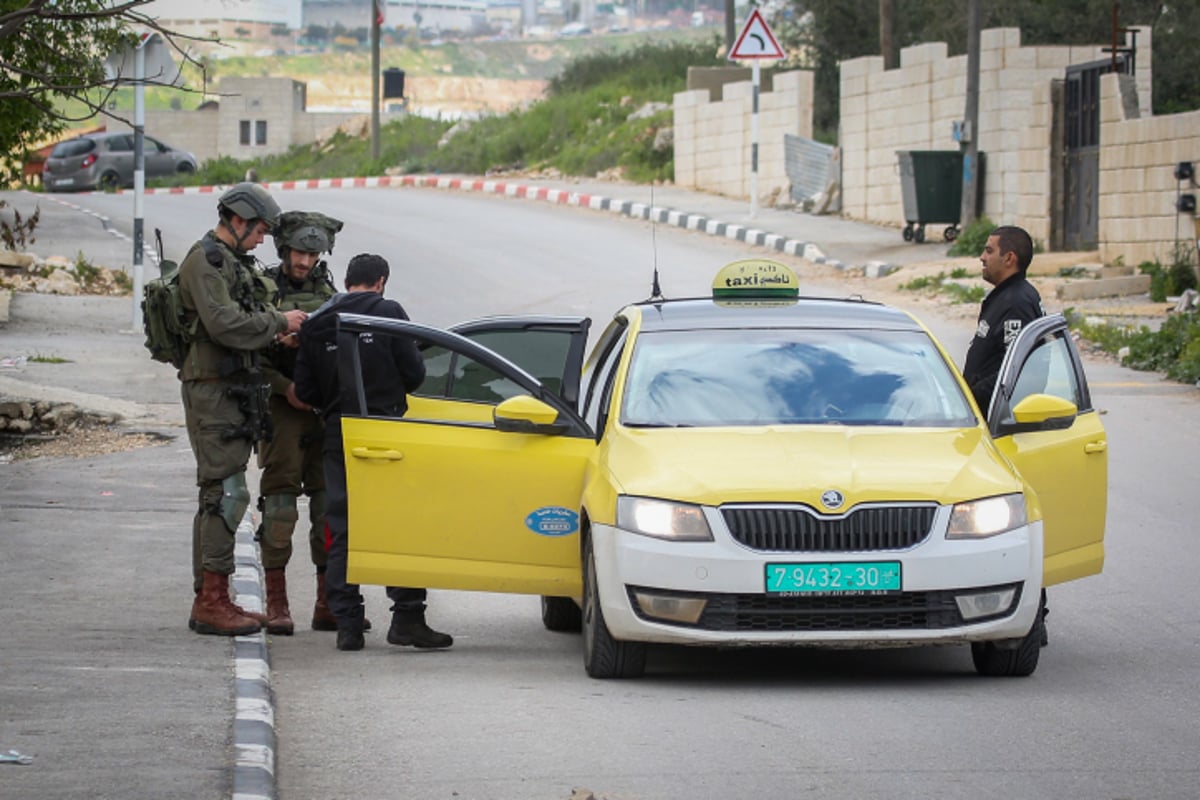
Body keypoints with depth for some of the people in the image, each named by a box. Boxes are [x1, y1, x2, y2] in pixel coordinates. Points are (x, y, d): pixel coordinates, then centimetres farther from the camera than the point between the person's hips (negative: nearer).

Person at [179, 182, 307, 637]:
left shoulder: (232, 263, 20)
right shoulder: (206, 261, -12)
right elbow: (223, 323, -24)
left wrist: (276, 340, 7)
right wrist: (278, 323, -14)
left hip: (232, 390, 11)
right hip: (214, 390, -11)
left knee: (218, 496, 12)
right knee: (225, 493, -12)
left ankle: (210, 599, 17)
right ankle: (212, 603, -12)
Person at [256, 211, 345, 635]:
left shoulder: (327, 291, 12)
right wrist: (288, 390, -16)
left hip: (325, 410, 5)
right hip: (282, 409, -5)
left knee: (330, 503, 4)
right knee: (279, 505, -7)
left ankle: (328, 604, 9)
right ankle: (276, 604, -3)